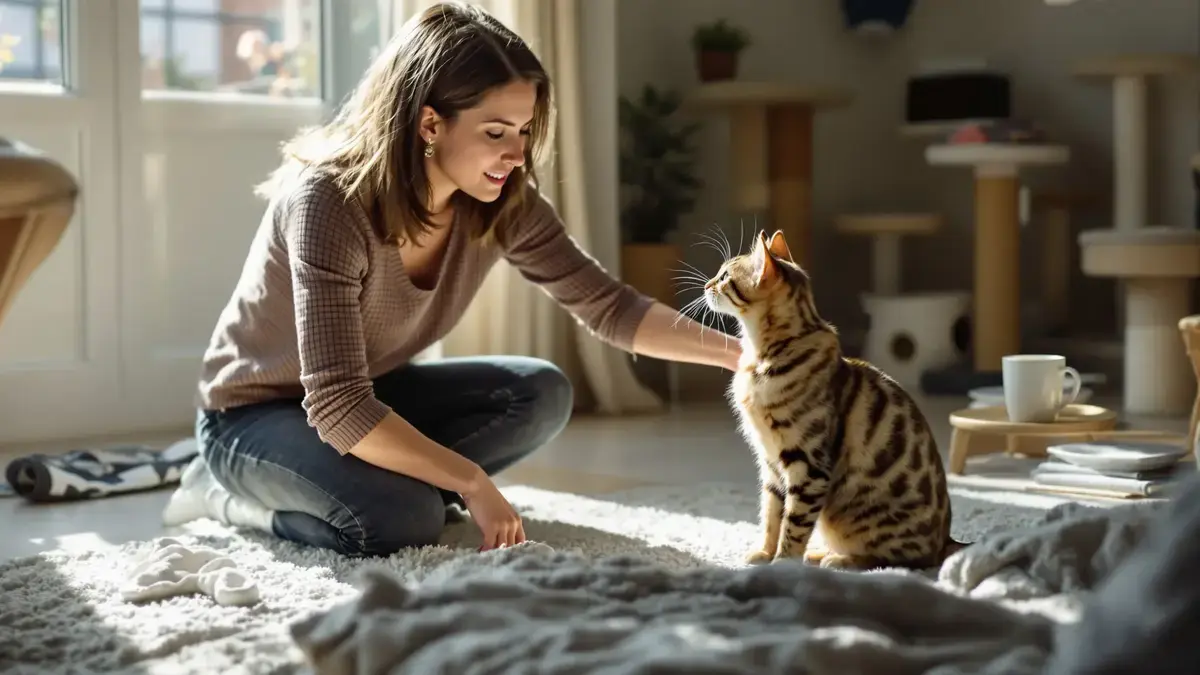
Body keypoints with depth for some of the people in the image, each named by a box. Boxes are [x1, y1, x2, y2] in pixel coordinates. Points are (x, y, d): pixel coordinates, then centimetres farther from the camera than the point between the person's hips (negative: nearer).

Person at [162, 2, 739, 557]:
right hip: (256, 413, -6)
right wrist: (471, 482, -35)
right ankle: (232, 496, -6)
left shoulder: (503, 202, -15)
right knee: (403, 519, -32)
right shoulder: (327, 200, -33)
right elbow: (337, 409, -37)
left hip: (371, 395, 6)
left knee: (541, 394, -13)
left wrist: (735, 353, -22)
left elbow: (606, 306, -9)